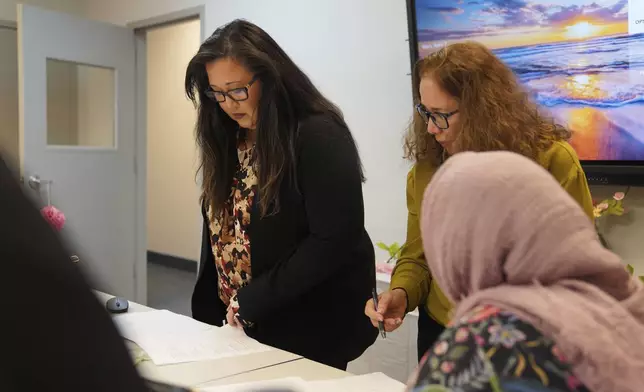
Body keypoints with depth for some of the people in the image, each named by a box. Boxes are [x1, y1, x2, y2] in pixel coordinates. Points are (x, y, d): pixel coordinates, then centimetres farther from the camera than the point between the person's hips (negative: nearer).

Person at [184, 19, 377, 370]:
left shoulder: (318, 136, -17)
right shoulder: (227, 141, 5)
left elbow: (334, 241, -22)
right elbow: (219, 232, 9)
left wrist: (250, 302, -19)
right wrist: (207, 312, 2)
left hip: (312, 331, -6)